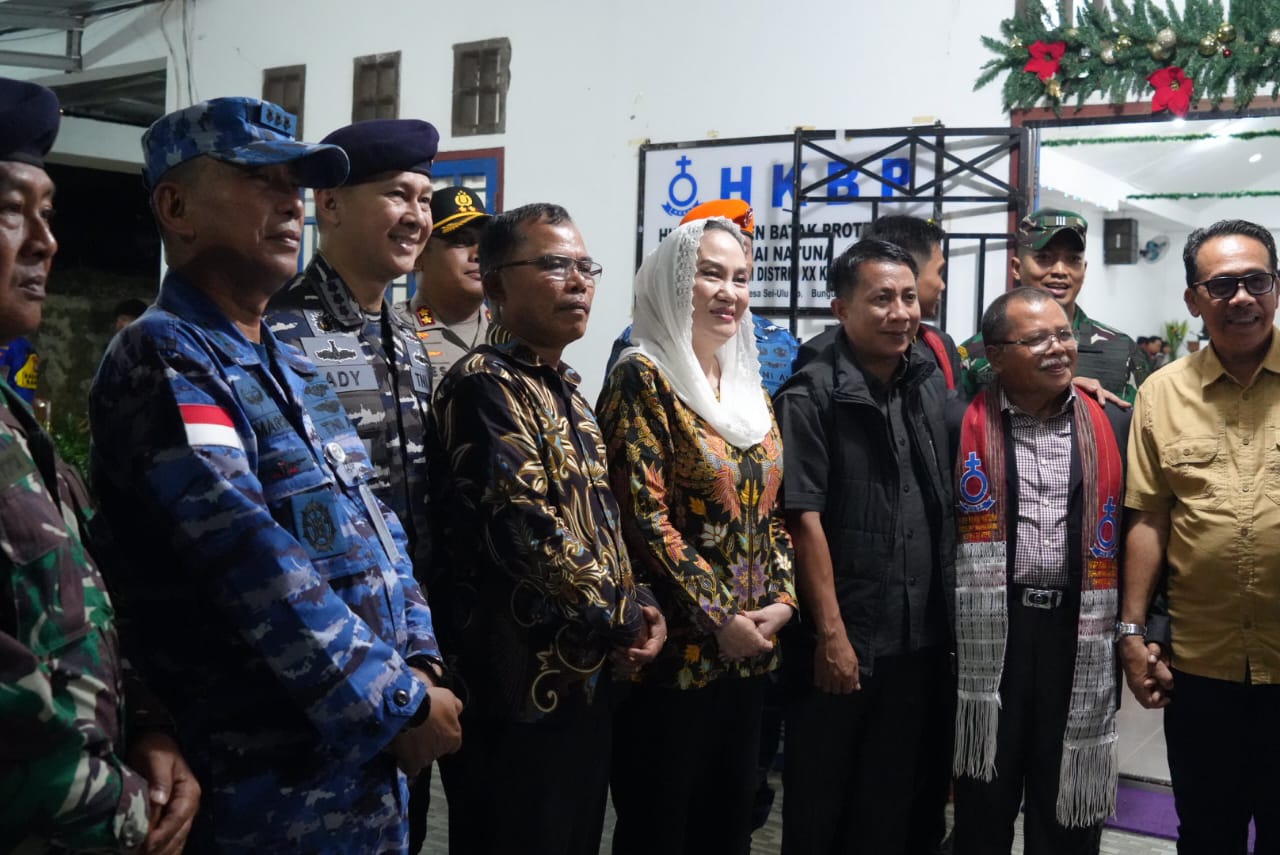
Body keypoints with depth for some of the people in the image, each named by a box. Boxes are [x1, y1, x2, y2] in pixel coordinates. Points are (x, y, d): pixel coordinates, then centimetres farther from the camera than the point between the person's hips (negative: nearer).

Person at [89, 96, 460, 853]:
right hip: (270, 785, -8)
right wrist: (402, 705, -18)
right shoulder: (163, 360, -15)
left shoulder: (294, 366, 13)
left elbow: (376, 526, 15)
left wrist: (420, 662, 0)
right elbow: (257, 571, -24)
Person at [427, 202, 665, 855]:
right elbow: (527, 530, -24)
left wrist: (639, 603, 4)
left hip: (582, 675, 9)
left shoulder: (565, 386, 15)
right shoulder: (486, 386, -15)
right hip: (519, 686, -9)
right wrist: (622, 620, -14)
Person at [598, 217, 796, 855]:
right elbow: (645, 514, -18)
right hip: (676, 646, -7)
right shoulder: (643, 379, -10)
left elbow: (771, 506, 15)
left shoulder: (750, 387, 13)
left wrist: (783, 598, 0)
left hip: (749, 648, 7)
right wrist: (719, 619, -16)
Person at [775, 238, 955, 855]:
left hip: (920, 637, 6)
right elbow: (804, 522, -14)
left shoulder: (930, 384, 7)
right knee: (818, 800, 9)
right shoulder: (810, 398, -11)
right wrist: (831, 635, -17)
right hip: (841, 639, -5)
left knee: (891, 799, 17)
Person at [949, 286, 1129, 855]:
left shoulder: (1115, 428, 4)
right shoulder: (961, 428, -3)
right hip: (992, 633, -1)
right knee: (983, 802, 11)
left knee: (1071, 809, 12)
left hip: (1082, 634, 2)